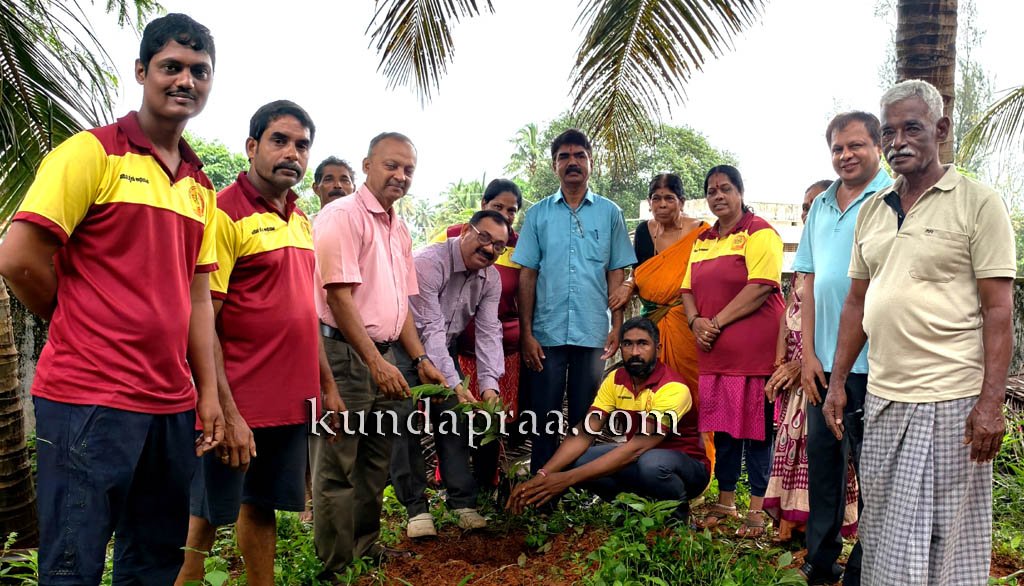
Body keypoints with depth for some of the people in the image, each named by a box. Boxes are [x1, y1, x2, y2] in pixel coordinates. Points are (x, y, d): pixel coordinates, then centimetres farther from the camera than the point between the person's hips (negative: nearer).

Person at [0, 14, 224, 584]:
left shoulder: (200, 188, 14)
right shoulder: (92, 152, -5)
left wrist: (210, 393, 9)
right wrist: (83, 326, 2)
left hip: (172, 403, 6)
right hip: (89, 397, -6)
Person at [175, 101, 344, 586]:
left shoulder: (301, 221, 12)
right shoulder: (226, 213, -11)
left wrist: (328, 386, 16)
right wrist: (226, 412, -20)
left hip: (292, 401, 7)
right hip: (238, 405, -7)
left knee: (263, 508, 17)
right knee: (205, 518, 4)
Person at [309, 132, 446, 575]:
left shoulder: (399, 230, 16)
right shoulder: (342, 216, -10)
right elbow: (339, 295, -18)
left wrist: (421, 360, 12)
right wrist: (376, 362, -20)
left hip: (381, 356, 9)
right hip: (345, 354, -9)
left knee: (374, 462, 17)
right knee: (337, 467, -1)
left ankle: (366, 546, 32)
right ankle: (336, 567, 12)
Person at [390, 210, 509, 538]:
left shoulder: (491, 278, -6)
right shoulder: (428, 263, -28)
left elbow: (488, 332, -10)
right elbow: (431, 329, -32)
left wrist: (489, 384, -24)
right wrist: (455, 384, -38)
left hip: (445, 349, 6)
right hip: (405, 347, -5)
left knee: (454, 419, 0)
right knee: (406, 423, -10)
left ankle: (463, 502, 7)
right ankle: (416, 507, 0)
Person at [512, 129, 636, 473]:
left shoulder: (610, 213, 8)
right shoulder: (538, 214, 7)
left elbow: (616, 274, 7)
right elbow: (527, 275, 4)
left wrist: (617, 327, -3)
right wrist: (526, 333, -3)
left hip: (592, 332, 0)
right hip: (547, 332, 0)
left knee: (585, 419, 8)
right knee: (544, 417, 5)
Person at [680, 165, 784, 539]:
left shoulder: (759, 232, -5)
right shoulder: (703, 240, 18)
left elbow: (761, 286, -16)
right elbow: (688, 288, 17)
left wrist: (718, 322, -15)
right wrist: (696, 320, -2)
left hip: (754, 349, -7)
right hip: (714, 350, 7)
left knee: (754, 426, -1)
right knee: (722, 426, 12)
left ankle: (757, 508, 10)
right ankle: (725, 502, 23)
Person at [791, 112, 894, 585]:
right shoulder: (821, 206, 13)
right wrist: (808, 354, 7)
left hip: (873, 364, -6)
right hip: (824, 364, 6)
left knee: (873, 472, 4)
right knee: (821, 461, 14)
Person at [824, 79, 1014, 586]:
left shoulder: (978, 203, -4)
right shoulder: (871, 210, 12)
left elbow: (998, 309, -8)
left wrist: (991, 402, -15)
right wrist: (837, 382, 11)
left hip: (951, 402, -5)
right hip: (882, 396, 6)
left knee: (948, 539, 4)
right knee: (882, 528, 14)